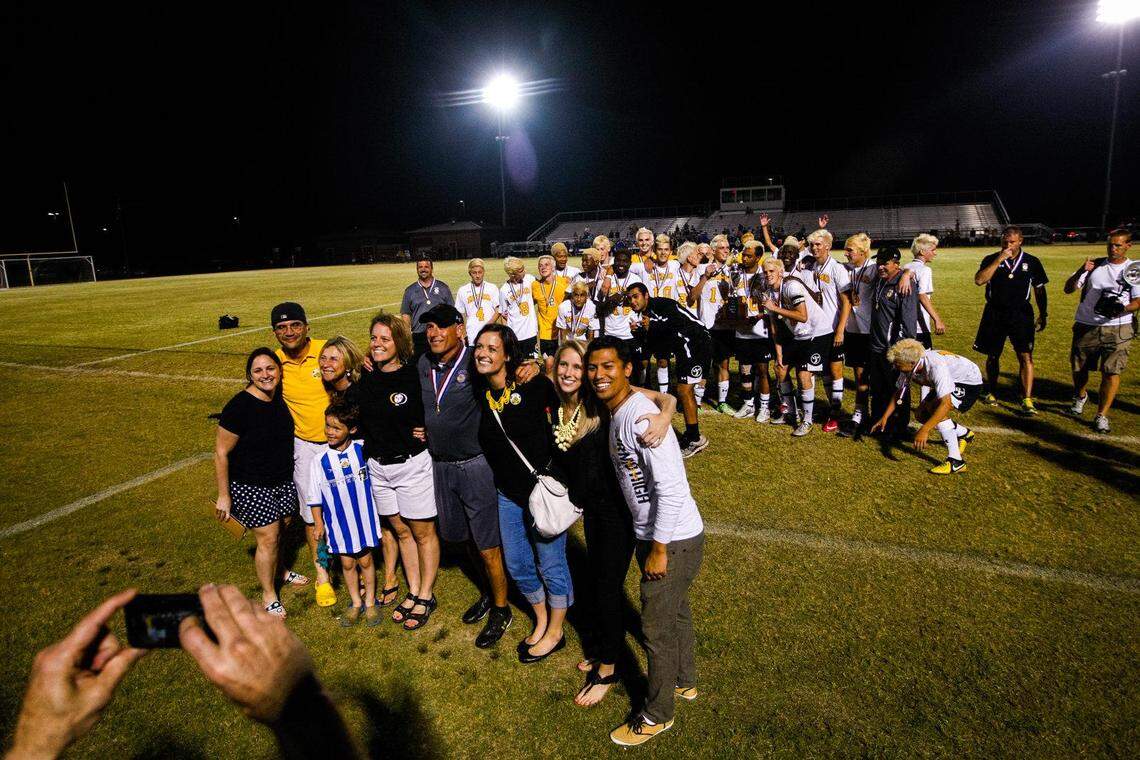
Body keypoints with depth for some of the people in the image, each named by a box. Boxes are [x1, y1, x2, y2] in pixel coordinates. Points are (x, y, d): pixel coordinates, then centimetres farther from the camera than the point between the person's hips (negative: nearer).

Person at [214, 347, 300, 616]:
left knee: (278, 531, 17)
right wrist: (224, 495, -12)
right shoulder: (239, 407, -22)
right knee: (268, 538, 1)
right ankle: (269, 596, 22)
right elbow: (221, 453, -16)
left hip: (283, 480, 6)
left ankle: (278, 570, 46)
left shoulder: (281, 398, -3)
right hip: (251, 485, -6)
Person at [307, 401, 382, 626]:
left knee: (365, 560, 11)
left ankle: (370, 602, 29)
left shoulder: (363, 449, -9)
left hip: (363, 518, 0)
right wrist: (318, 524, -3)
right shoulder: (319, 461, -10)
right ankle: (356, 603, 32)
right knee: (347, 563, 13)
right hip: (338, 523, 0)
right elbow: (315, 498, -3)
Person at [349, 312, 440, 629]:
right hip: (377, 466, 5)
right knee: (400, 530, 17)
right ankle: (413, 591, 31)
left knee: (423, 532, 8)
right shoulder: (364, 379, 1)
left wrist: (428, 430, -17)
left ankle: (426, 596, 23)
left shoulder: (415, 375, -14)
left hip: (413, 464, -5)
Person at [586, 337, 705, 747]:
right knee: (675, 611, 27)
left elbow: (671, 489, -27)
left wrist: (659, 549, -20)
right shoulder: (616, 413, 3)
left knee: (657, 628, 8)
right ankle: (684, 681, 49)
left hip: (674, 539, -9)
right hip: (652, 534, 9)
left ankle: (657, 714, 29)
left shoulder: (641, 416, -26)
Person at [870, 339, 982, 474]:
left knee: (934, 406, -29)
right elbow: (898, 392, -3)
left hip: (971, 382, -8)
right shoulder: (909, 365, -17)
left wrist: (924, 430, -49)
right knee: (921, 414, 5)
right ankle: (964, 434, 30)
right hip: (950, 382, 8)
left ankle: (955, 461, -23)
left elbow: (945, 403, -45)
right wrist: (884, 417, -6)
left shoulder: (936, 366, -40)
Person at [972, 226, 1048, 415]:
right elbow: (979, 280, -17)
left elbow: (1039, 290, 11)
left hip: (1020, 314, 0)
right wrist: (998, 260, -20)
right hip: (995, 314, 0)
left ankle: (1027, 400, -9)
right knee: (993, 356, 11)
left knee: (1026, 356, -9)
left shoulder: (1032, 262, 4)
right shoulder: (991, 259, 1)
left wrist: (1043, 315, 9)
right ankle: (991, 392, 29)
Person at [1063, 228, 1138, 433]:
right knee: (1079, 368, 11)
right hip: (1086, 326, 2)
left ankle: (1102, 416, 2)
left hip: (1117, 328, -2)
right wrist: (1080, 272, -18)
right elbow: (1068, 289, 0)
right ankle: (1080, 396, 41)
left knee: (1112, 372, -7)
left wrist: (1123, 309, -24)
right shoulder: (1094, 266, 6)